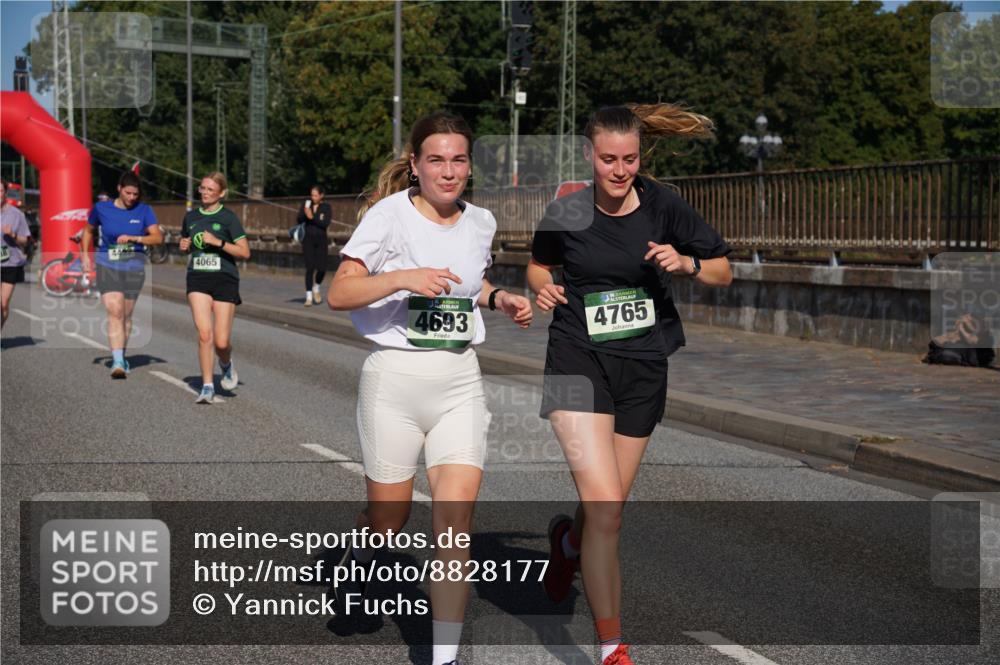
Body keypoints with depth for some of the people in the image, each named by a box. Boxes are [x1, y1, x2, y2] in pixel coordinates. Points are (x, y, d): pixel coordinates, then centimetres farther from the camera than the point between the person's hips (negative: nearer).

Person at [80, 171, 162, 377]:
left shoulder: (144, 210, 0)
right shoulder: (101, 208, 0)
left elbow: (158, 237, -10)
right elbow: (88, 230, 17)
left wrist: (133, 238, -20)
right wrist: (85, 254, 7)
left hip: (134, 267, 2)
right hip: (108, 266, -1)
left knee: (126, 315, 10)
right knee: (114, 312, -15)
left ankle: (121, 357, 27)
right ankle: (117, 362, -21)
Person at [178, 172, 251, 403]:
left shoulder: (228, 217, -2)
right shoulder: (191, 217, 11)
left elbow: (245, 253, -6)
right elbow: (183, 243, 29)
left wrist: (218, 242, -15)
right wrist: (183, 246, 6)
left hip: (224, 280, -3)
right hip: (198, 280, 3)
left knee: (222, 342, -5)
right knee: (204, 334, -14)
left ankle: (226, 365, 30)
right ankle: (207, 387, -5)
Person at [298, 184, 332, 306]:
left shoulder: (326, 207, -2)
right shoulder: (307, 203, 4)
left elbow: (326, 224, -14)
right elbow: (299, 220, -1)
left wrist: (312, 217, -22)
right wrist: (304, 213, -20)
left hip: (321, 240, 0)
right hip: (308, 240, 0)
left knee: (321, 269, -4)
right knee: (310, 268, -8)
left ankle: (316, 289, 26)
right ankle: (309, 297, -4)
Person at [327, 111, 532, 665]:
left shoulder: (480, 223, 8)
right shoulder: (390, 214, -7)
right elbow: (338, 294, -13)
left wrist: (500, 298, 8)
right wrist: (401, 277, -26)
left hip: (460, 380, 3)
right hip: (394, 377, -3)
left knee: (456, 517, -9)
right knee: (388, 521, 7)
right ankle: (360, 551, 45)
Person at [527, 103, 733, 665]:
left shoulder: (662, 205, -4)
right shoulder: (566, 213, -6)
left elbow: (724, 273, 3)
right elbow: (538, 264, 15)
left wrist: (686, 263, -16)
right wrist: (542, 286, -7)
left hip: (643, 367, 3)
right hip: (579, 361, -2)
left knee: (609, 507, 13)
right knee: (605, 509, -15)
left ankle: (568, 539, 52)